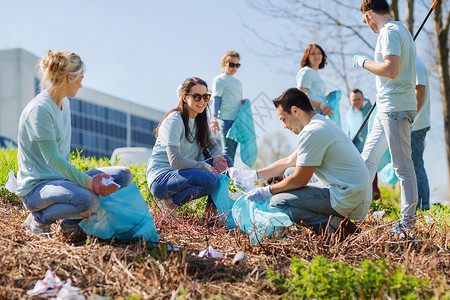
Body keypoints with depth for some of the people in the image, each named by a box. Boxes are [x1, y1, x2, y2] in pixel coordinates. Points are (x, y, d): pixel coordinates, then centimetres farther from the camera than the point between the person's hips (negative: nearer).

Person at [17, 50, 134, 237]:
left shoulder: (65, 103, 11)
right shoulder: (39, 109, -18)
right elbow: (52, 158, -24)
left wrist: (86, 179, 0)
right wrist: (87, 181, -30)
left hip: (61, 178, 9)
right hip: (36, 187, -9)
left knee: (123, 175, -3)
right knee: (89, 199, -35)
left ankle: (72, 221, 4)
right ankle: (38, 219, -7)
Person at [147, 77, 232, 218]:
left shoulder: (200, 120, 11)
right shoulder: (174, 121, -16)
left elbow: (213, 144, 17)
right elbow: (175, 160, -23)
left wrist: (217, 156, -8)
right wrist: (206, 167, -21)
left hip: (182, 175, 9)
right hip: (161, 178, -9)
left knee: (226, 162, -1)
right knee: (211, 180, -30)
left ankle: (211, 210, 4)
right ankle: (170, 203, -12)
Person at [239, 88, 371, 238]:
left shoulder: (312, 132, -15)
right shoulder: (323, 122, 18)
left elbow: (300, 180, -13)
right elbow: (289, 161, 25)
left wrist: (266, 191, 0)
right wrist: (254, 174, 26)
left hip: (348, 201, -10)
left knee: (277, 203, -13)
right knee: (289, 173, 23)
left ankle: (332, 226, -16)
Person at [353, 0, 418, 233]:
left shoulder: (389, 32, -13)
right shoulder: (401, 30, 19)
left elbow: (391, 70, -24)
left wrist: (364, 62, -11)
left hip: (395, 109, -11)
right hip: (387, 109, 11)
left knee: (402, 165, -6)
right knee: (368, 159, 15)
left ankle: (408, 222, -1)